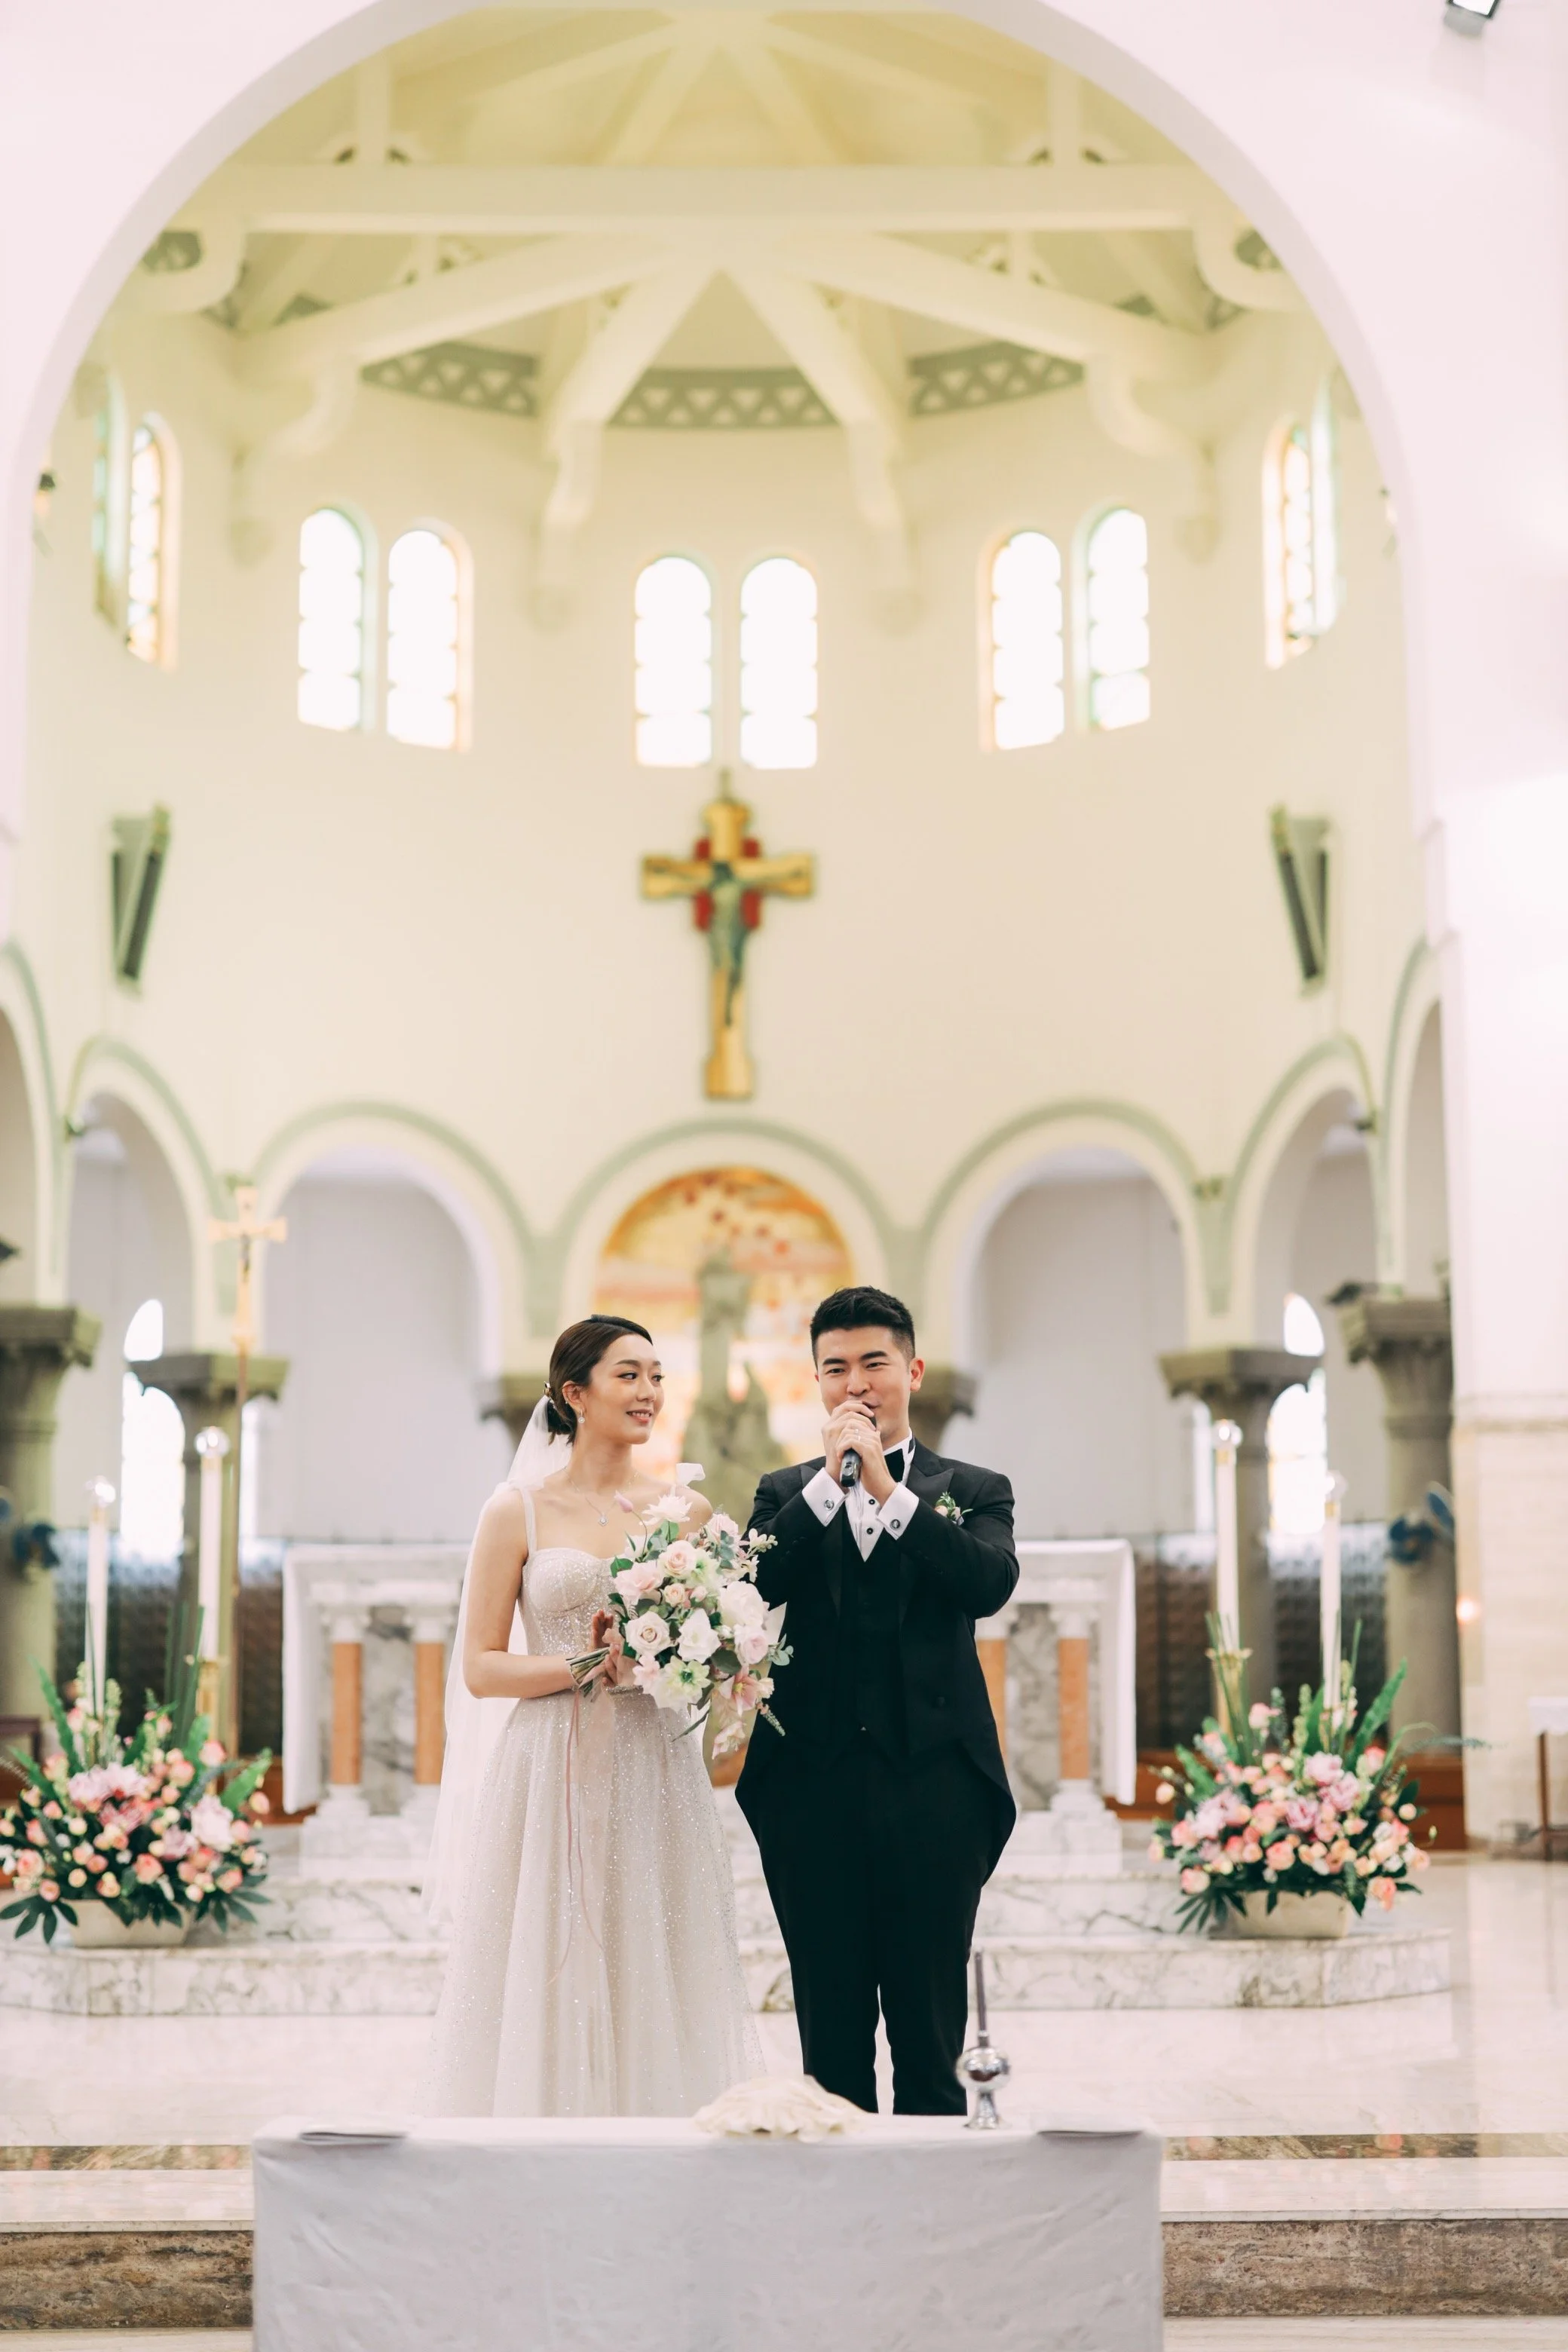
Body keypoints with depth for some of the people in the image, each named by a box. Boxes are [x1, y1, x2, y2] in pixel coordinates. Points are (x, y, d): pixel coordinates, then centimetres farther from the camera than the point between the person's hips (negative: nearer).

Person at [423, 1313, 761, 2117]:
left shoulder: (687, 1509, 9)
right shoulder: (518, 1510, 1)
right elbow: (481, 1667, -2)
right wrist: (587, 1665, -14)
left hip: (655, 1777, 2)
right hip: (551, 1775, -2)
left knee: (657, 1987, 2)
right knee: (549, 1987, -1)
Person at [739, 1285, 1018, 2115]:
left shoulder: (972, 1490, 9)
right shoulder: (785, 1494, 12)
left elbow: (988, 1584, -11)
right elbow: (750, 1587, -6)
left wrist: (887, 1485, -13)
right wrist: (830, 1478, -12)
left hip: (932, 1788, -1)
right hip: (813, 1787, 1)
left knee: (930, 2038, 4)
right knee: (830, 2038, 8)